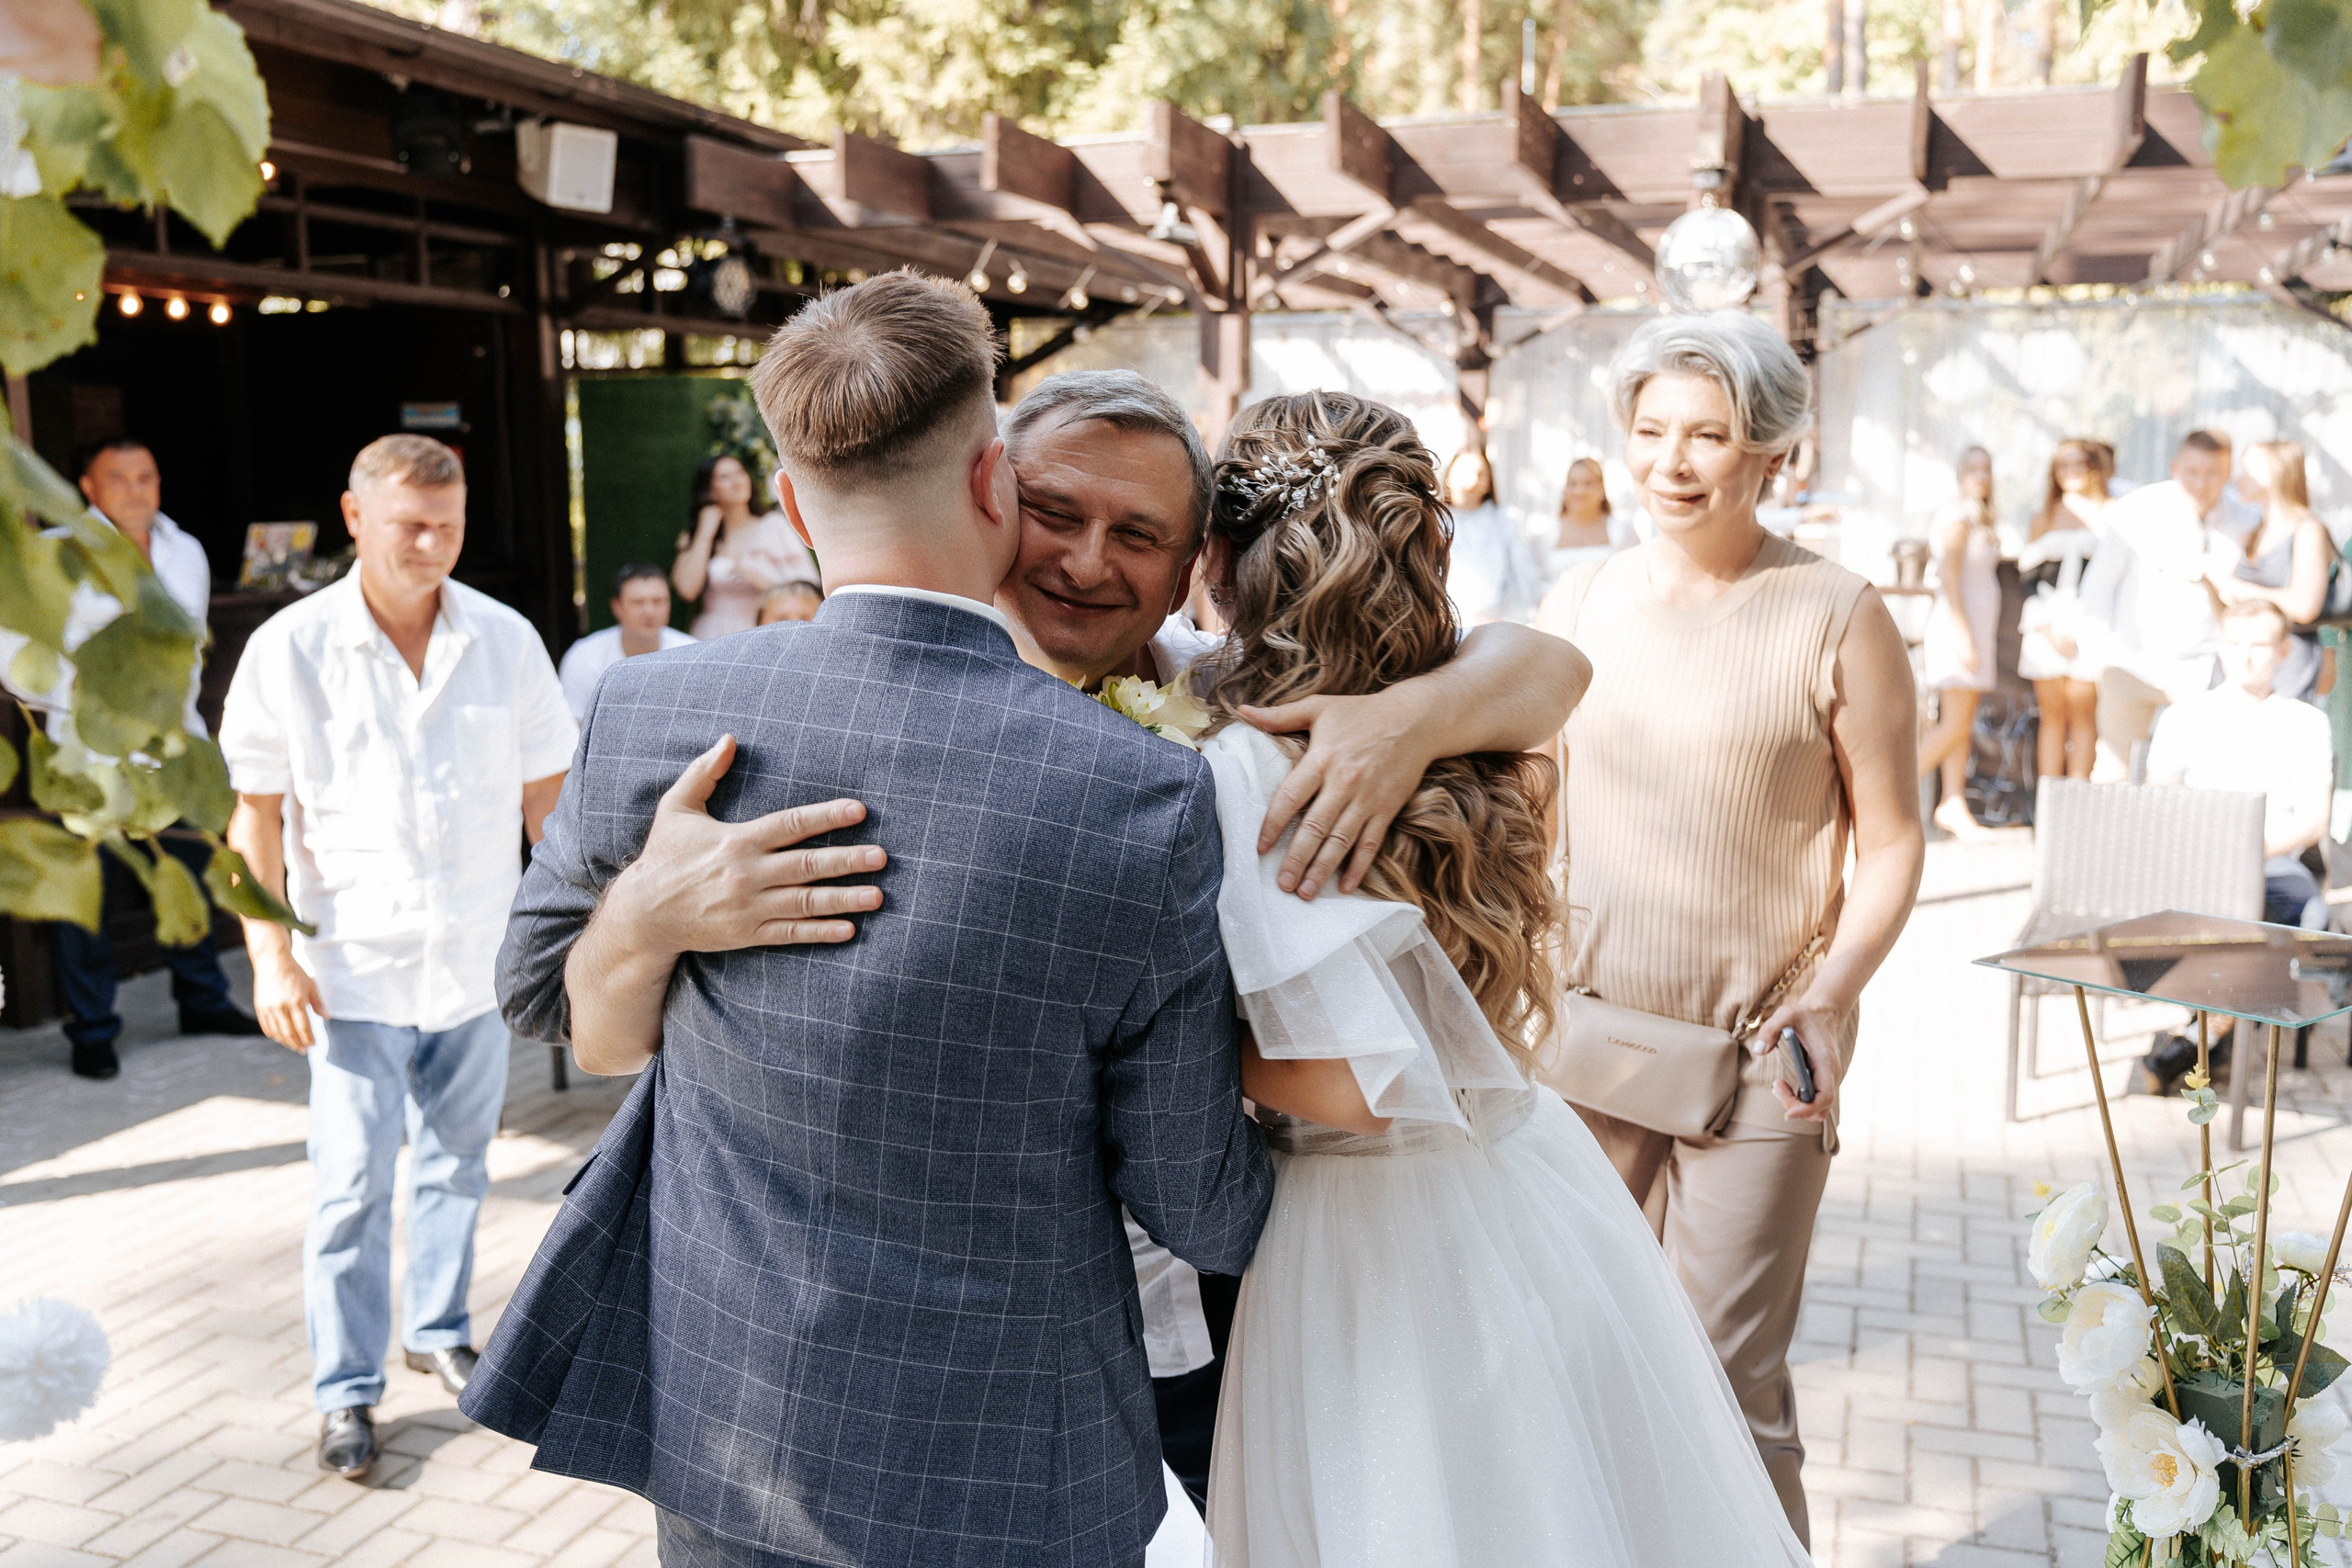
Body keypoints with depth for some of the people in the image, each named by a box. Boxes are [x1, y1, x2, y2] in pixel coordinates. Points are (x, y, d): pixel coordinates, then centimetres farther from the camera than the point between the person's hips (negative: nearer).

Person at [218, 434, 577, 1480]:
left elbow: (547, 794, 6)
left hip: (478, 960, 3)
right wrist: (271, 957, -8)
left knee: (455, 1167, 16)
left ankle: (438, 1329, 36)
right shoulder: (288, 649, -7)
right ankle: (347, 1390, 15)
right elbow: (255, 812, -3)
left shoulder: (506, 640, -2)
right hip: (355, 965, -2)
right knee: (351, 1186, 0)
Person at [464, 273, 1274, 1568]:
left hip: (714, 1427, 3)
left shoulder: (652, 716, -14)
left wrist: (645, 917, -14)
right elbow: (1204, 1216, -11)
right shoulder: (1148, 800, -23)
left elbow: (536, 994, 6)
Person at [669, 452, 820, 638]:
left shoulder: (774, 525, 9)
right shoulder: (695, 540, 14)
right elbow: (687, 590, -4)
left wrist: (759, 580, -9)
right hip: (712, 642, 1)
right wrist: (706, 533, 3)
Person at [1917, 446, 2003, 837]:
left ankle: (1953, 805, 8)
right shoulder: (1958, 515, -12)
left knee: (1964, 726, 7)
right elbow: (1949, 577, -19)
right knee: (1955, 726, -11)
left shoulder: (1979, 518, 17)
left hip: (1975, 625, 10)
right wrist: (1964, 634, -23)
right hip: (1959, 625, -10)